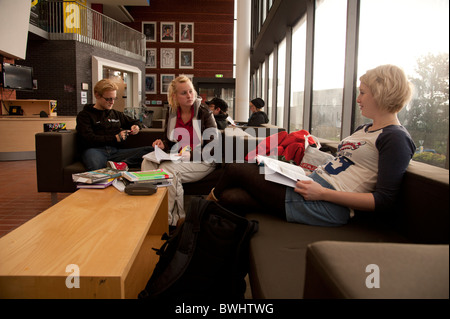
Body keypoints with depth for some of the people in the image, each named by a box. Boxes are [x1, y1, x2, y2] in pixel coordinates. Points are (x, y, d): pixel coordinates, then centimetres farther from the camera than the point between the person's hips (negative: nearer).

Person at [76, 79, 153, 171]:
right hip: (95, 150, -5)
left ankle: (122, 163, -40)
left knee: (151, 150, -24)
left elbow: (135, 122, 44)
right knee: (95, 165, -47)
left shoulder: (116, 114, 29)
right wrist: (115, 138, -7)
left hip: (115, 151, 5)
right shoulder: (84, 115, 12)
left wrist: (136, 126, 19)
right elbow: (88, 139, -3)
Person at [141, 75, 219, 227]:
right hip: (177, 158, 6)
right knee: (148, 163, -18)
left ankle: (170, 220, -19)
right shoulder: (171, 113, 9)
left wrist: (191, 155, -23)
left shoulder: (204, 113, -7)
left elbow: (213, 148, -10)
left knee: (168, 169, -31)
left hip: (202, 161, -6)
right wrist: (163, 144, -3)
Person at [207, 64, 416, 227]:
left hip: (328, 207, -9)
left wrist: (322, 193, -21)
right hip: (315, 187, 9)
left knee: (236, 169, -2)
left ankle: (211, 198, 25)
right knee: (231, 197, -5)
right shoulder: (364, 129, 21)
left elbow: (383, 201, -16)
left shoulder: (396, 138, -8)